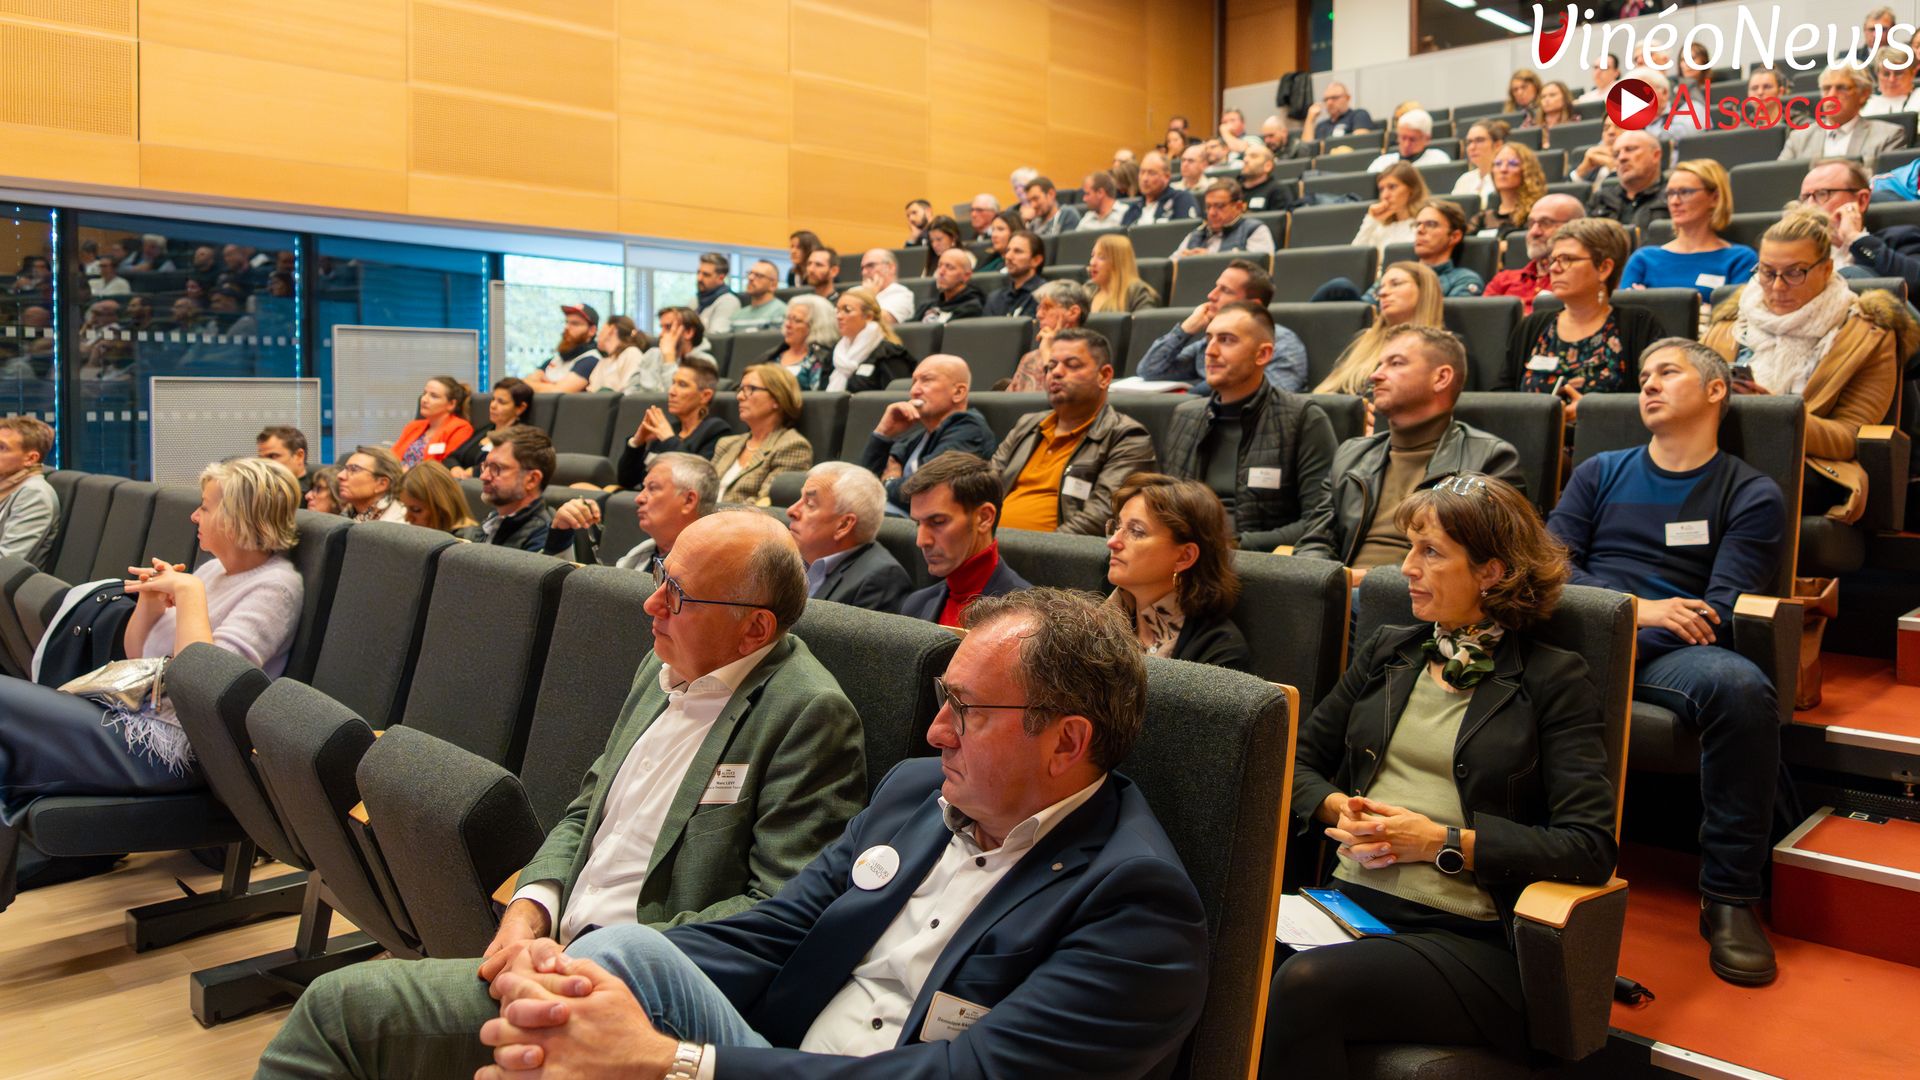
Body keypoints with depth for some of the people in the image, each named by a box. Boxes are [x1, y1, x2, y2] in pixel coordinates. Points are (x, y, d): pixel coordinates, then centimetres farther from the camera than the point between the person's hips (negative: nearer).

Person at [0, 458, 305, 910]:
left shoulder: (274, 585, -12)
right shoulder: (217, 568, 14)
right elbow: (136, 653, 21)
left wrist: (189, 593, -17)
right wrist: (151, 598, 2)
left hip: (171, 748, -9)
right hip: (137, 712, 9)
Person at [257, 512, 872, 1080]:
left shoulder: (810, 713, -15)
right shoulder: (664, 669, 11)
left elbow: (780, 909, -19)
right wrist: (530, 905, -2)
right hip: (556, 948, 7)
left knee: (337, 1007, -13)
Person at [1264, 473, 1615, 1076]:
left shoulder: (1553, 680, 3)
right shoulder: (1386, 653, 18)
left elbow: (1591, 847, -6)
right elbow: (1301, 759, 23)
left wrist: (1444, 842, -10)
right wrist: (1338, 806, 1)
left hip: (1466, 937, -4)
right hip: (1348, 904, 4)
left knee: (1305, 986, -34)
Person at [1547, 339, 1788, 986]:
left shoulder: (1751, 494, 12)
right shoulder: (1600, 473, 22)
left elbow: (1720, 614, 0)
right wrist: (1635, 607, -9)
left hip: (1667, 654, -1)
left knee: (1741, 686, -36)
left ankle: (1729, 897, -19)